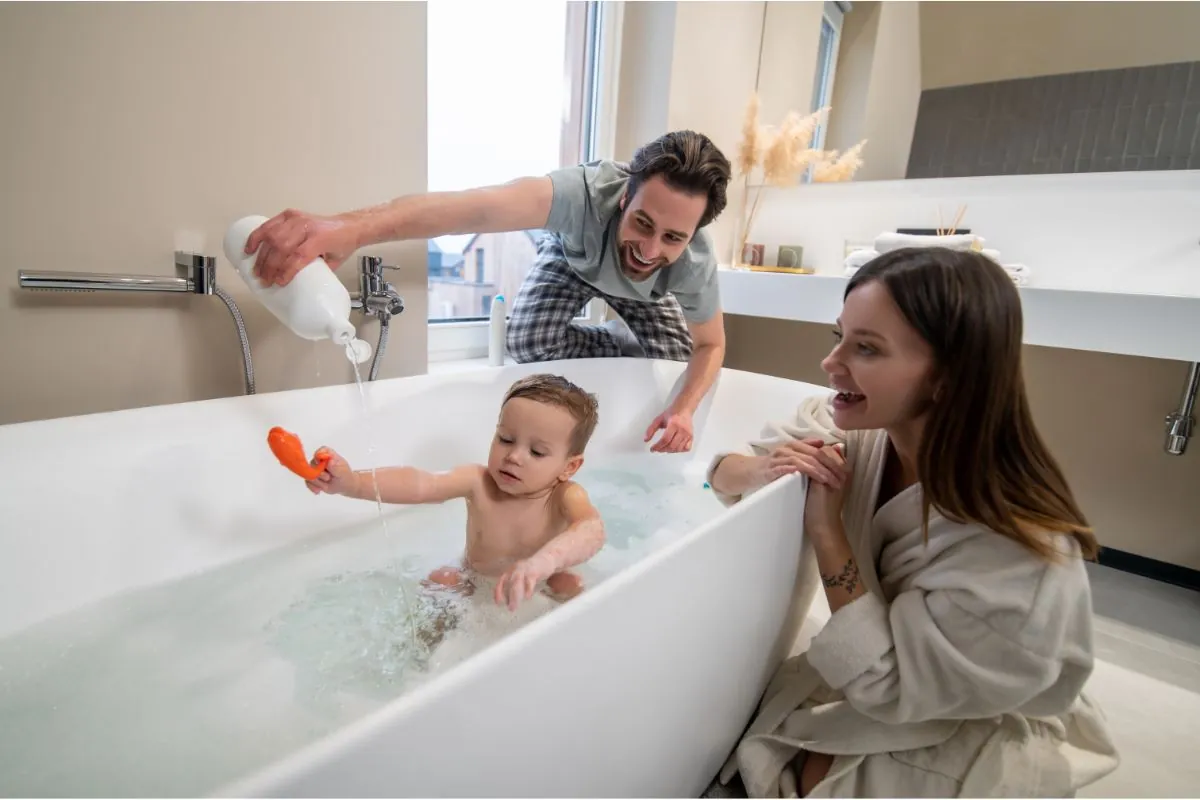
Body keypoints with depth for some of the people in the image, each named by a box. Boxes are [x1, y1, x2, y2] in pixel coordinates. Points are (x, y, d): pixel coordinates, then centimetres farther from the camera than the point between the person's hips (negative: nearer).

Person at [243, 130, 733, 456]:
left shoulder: (695, 263, -37)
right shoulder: (591, 191, -48)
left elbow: (710, 345, -20)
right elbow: (485, 207, -67)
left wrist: (684, 410, -40)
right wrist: (353, 227, -84)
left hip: (640, 290, 2)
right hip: (571, 256, -1)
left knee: (674, 356, -17)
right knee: (527, 341, -26)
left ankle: (645, 346, 21)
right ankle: (633, 347, 2)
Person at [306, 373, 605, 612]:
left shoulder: (565, 497, -28)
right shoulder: (479, 482, -21)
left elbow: (592, 531, -50)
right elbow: (419, 484, -37)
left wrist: (544, 561, -72)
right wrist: (352, 482, -55)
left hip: (536, 595, -2)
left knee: (570, 586, -26)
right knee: (440, 579, -19)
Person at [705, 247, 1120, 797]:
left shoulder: (1012, 546, -34)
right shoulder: (847, 422, -20)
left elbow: (889, 688, -27)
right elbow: (723, 471, -11)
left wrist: (826, 529, -33)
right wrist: (761, 472, -34)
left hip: (974, 747, -3)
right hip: (878, 676, 4)